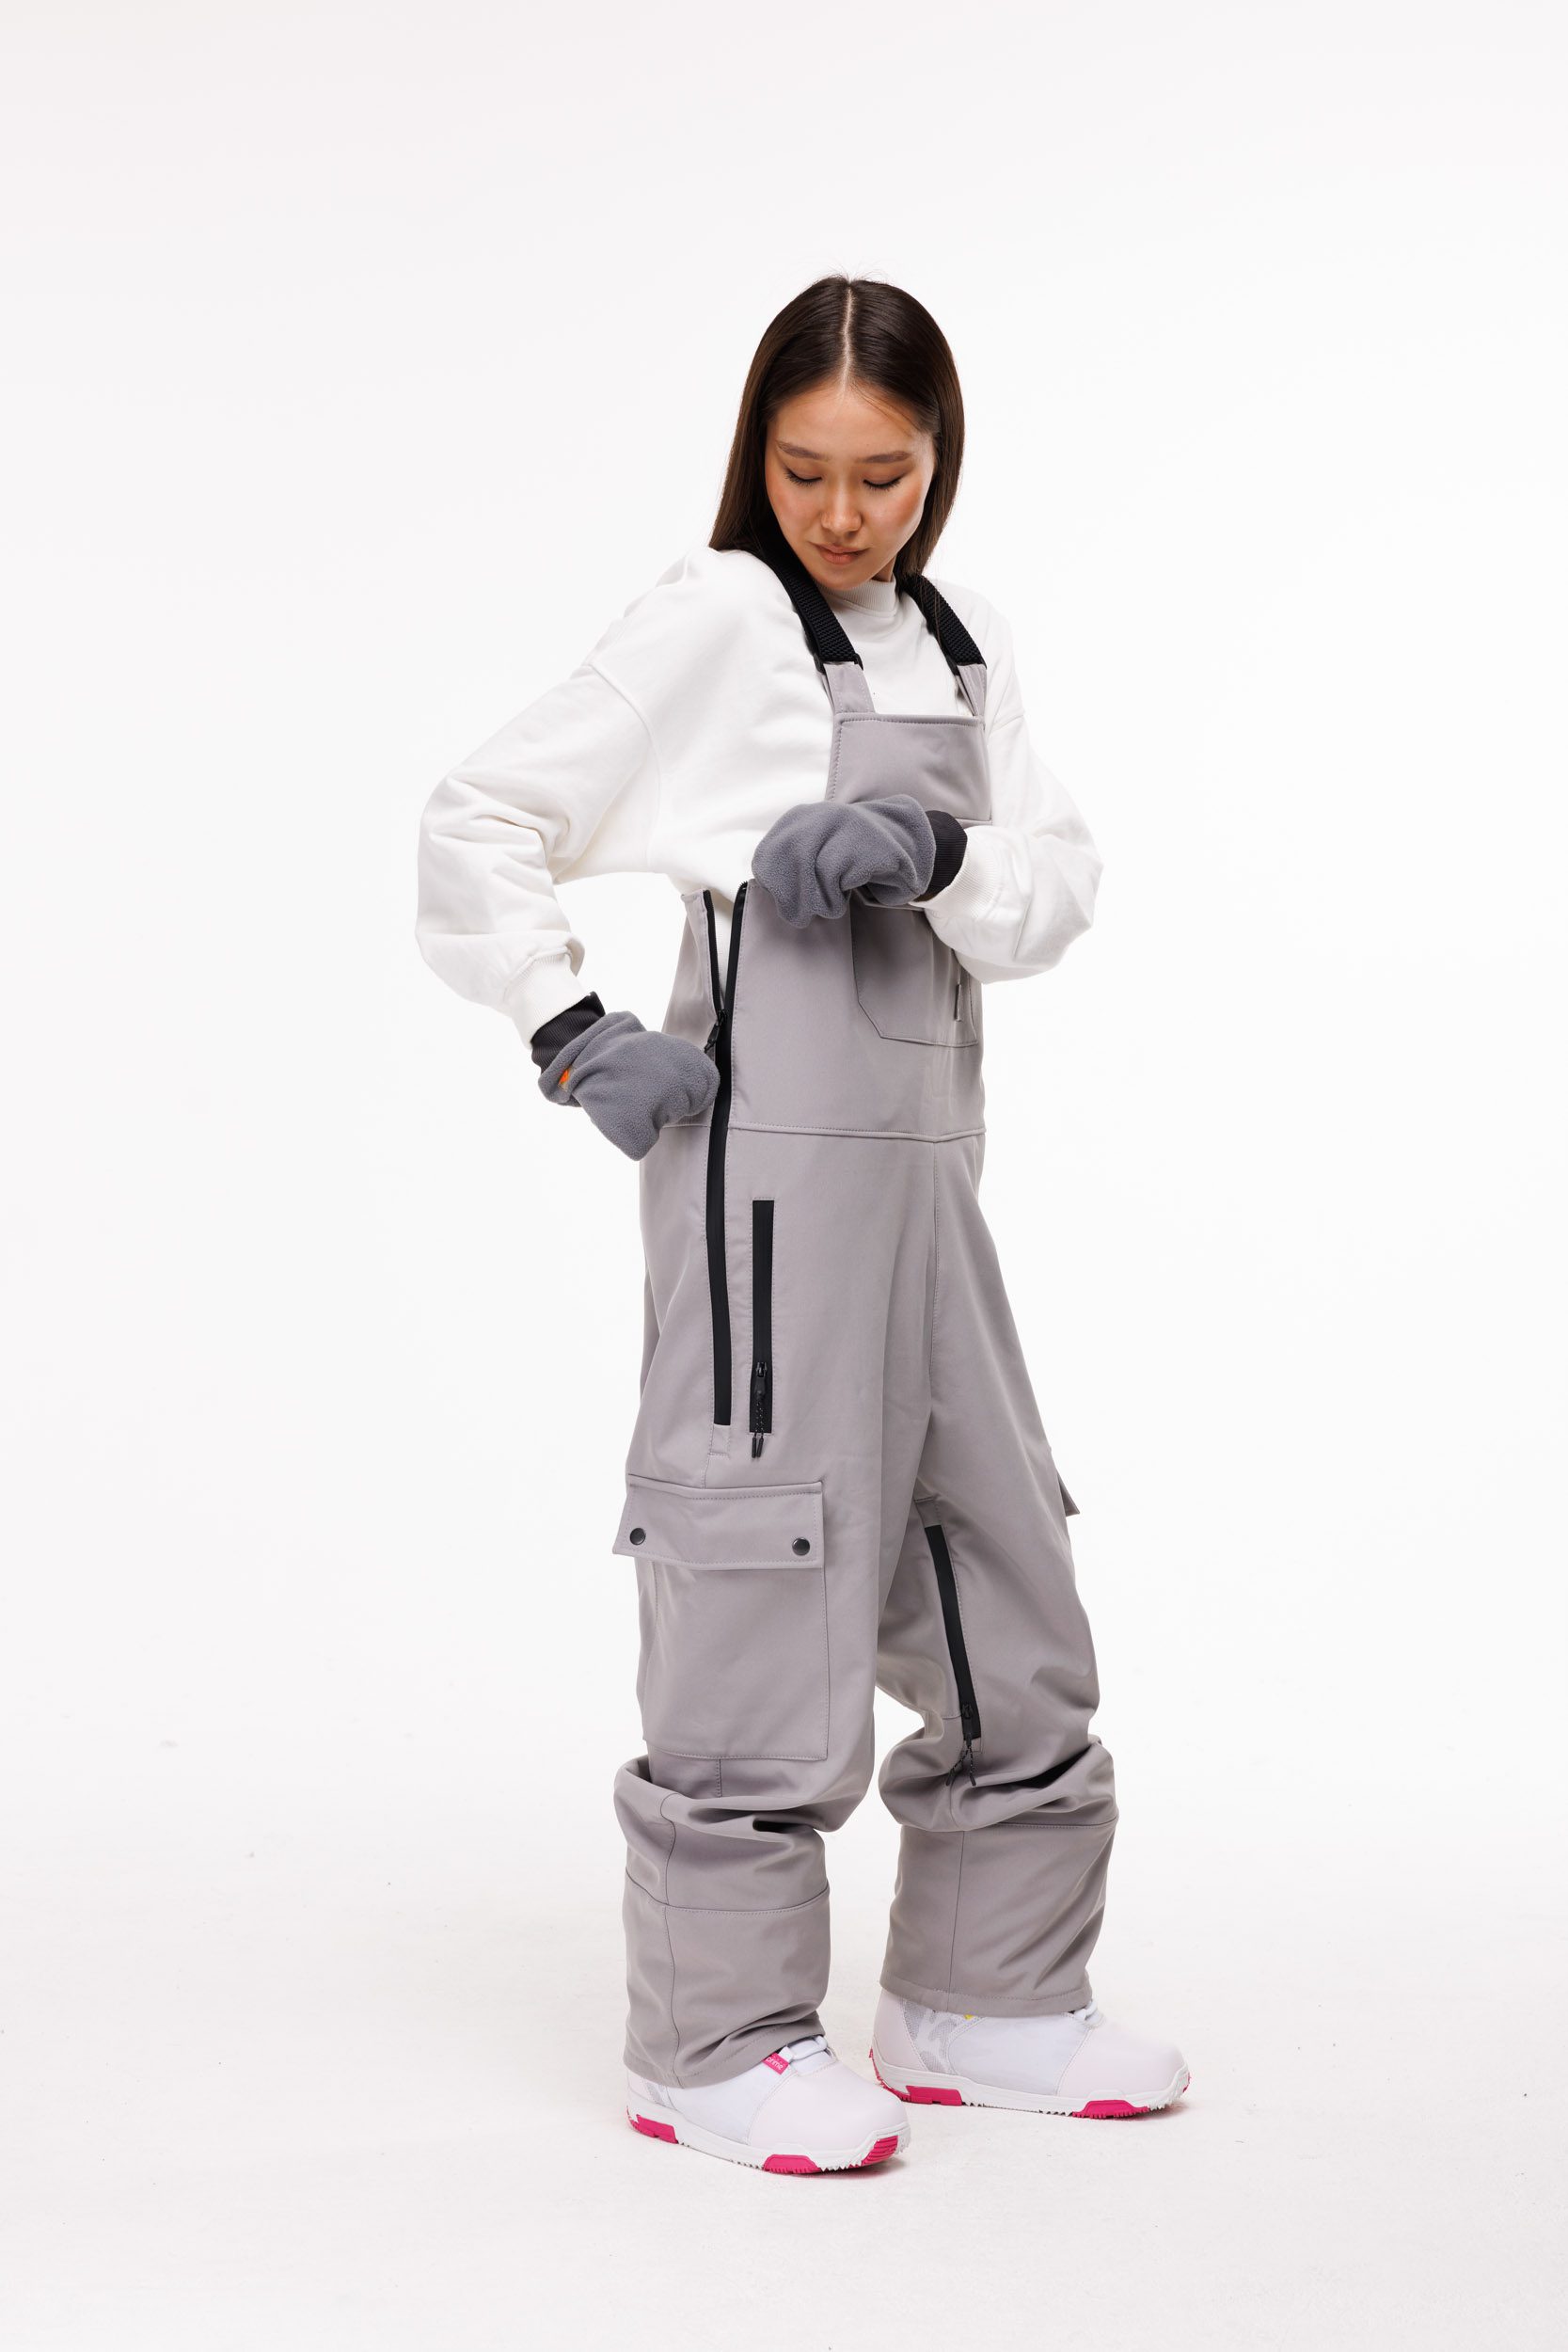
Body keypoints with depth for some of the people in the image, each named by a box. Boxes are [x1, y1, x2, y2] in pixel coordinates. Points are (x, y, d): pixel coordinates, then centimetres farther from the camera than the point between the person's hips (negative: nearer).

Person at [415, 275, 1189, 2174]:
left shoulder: (960, 646, 13)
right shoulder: (715, 618, -5)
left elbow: (1058, 892, 4)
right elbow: (476, 825, -8)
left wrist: (934, 848, -14)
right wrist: (577, 1043, -11)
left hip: (926, 1162, 8)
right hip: (772, 1161, -7)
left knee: (1005, 1587, 13)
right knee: (772, 1587, -4)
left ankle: (985, 1996, 27)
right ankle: (718, 2043, 9)